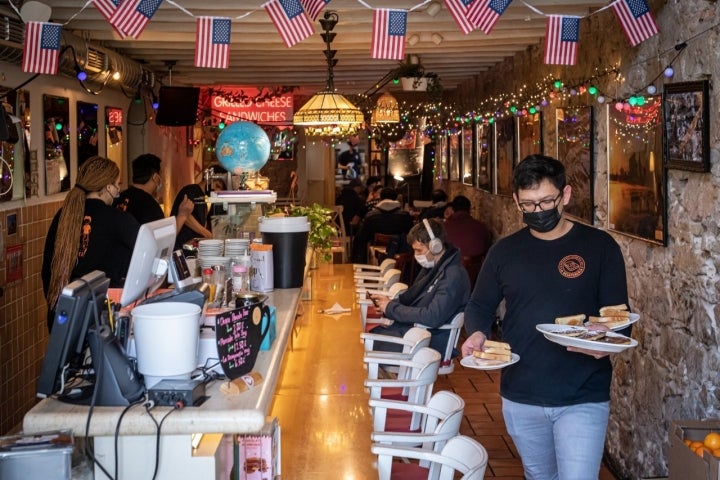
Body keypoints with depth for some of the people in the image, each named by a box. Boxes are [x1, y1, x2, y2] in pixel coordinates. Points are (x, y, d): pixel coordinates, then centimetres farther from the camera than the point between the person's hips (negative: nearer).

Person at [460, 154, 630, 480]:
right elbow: (480, 305, 12)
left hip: (583, 398, -3)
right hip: (521, 397, 4)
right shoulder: (504, 251, 3)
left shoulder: (599, 246, -6)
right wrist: (477, 333, -10)